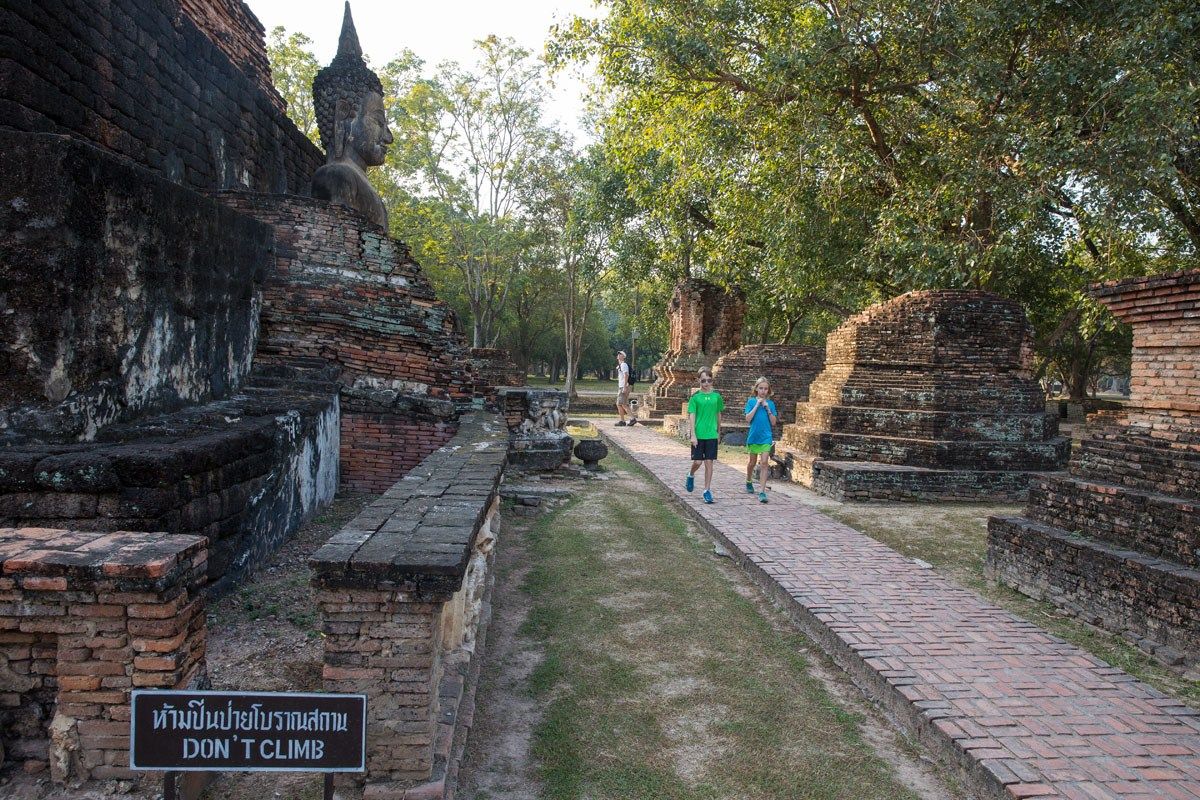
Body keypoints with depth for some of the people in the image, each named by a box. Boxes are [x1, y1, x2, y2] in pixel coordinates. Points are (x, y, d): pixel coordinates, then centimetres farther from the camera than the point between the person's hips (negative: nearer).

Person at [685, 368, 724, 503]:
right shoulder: (695, 397, -3)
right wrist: (693, 435, -11)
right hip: (698, 435, -2)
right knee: (698, 461, 2)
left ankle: (707, 490, 9)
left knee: (709, 463, 2)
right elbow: (691, 416, -5)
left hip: (711, 435, 2)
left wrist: (718, 431, 18)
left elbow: (718, 415, 15)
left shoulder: (716, 396, 5)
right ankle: (691, 476, 35)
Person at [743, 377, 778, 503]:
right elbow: (748, 419, -12)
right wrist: (757, 405, -15)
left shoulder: (770, 403, 4)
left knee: (764, 463, -10)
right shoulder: (751, 401, 0)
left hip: (766, 437, 0)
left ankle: (762, 492, -12)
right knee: (752, 462, 15)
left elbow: (774, 422, 1)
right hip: (754, 436, 0)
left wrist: (767, 408, -10)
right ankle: (749, 482, 41)